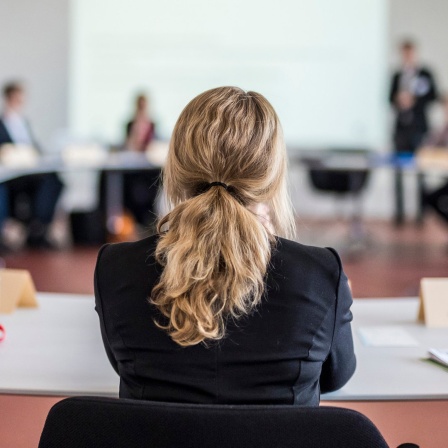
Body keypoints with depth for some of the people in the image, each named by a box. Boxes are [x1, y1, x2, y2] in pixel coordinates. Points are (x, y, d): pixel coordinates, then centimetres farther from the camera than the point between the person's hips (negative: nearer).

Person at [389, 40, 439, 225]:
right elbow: (391, 98, 13)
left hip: (420, 128, -3)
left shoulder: (425, 74, 1)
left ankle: (422, 212, 3)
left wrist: (414, 100, -12)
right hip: (401, 128, 3)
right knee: (399, 171, 2)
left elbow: (433, 97, 0)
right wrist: (399, 101, -8)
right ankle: (399, 212, 7)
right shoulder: (397, 76, 12)